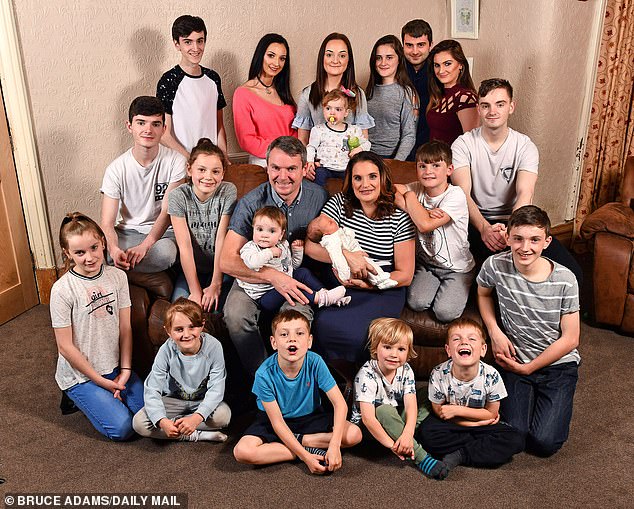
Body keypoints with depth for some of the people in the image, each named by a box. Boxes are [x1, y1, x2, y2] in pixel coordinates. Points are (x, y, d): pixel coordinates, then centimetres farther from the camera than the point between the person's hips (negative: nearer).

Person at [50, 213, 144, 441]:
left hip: (115, 367, 4)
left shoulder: (117, 276, -5)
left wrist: (125, 370, -6)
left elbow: (125, 328, 0)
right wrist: (102, 382, -11)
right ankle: (80, 398, 14)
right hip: (80, 374, -4)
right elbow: (65, 346, -14)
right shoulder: (62, 290, -19)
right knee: (122, 428, -13)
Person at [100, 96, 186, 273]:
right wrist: (114, 249, -35)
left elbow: (167, 211, -13)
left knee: (165, 252, -38)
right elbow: (107, 224, -10)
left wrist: (144, 246, -29)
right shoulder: (116, 169, -6)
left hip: (163, 232, 0)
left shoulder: (175, 162, -8)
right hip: (129, 232, 1)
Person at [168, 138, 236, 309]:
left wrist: (216, 285, -19)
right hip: (190, 268, 1)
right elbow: (185, 246, -15)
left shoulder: (228, 191, -11)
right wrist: (195, 291, -21)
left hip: (220, 267, 0)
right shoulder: (178, 196, -10)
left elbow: (222, 240, -15)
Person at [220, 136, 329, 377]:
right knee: (236, 315, -29)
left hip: (298, 277, 0)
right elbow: (226, 261, -17)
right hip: (255, 275, 0)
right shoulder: (251, 203, -12)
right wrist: (273, 276, -30)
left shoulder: (319, 197, -6)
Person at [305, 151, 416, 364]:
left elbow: (405, 275, -2)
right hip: (343, 285, 2)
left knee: (355, 333, -29)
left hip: (383, 291, -2)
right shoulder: (339, 203, 3)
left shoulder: (399, 218, -2)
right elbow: (310, 246, -5)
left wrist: (365, 284, -16)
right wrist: (347, 256, -20)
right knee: (324, 325, -27)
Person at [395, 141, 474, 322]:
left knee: (445, 313, -17)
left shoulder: (455, 195, -21)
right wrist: (423, 212, -29)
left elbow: (425, 225, -32)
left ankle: (456, 291, 14)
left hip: (457, 268, -4)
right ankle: (436, 286, 14)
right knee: (416, 303, -16)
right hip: (426, 263, 4)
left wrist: (409, 195, -17)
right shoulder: (418, 189, -5)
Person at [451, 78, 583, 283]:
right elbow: (463, 194, -16)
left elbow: (525, 194, -15)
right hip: (476, 221, -1)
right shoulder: (463, 145, -3)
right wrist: (484, 227, -35)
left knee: (571, 273, -17)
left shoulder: (525, 147, 1)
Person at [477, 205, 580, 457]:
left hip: (558, 363, -1)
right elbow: (483, 294, 11)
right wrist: (495, 332, -3)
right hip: (515, 360, 1)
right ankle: (528, 395, 17)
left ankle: (555, 402, 18)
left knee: (544, 443, -14)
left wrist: (528, 368, -8)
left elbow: (570, 339, -8)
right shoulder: (496, 266, -14)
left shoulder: (565, 280, -16)